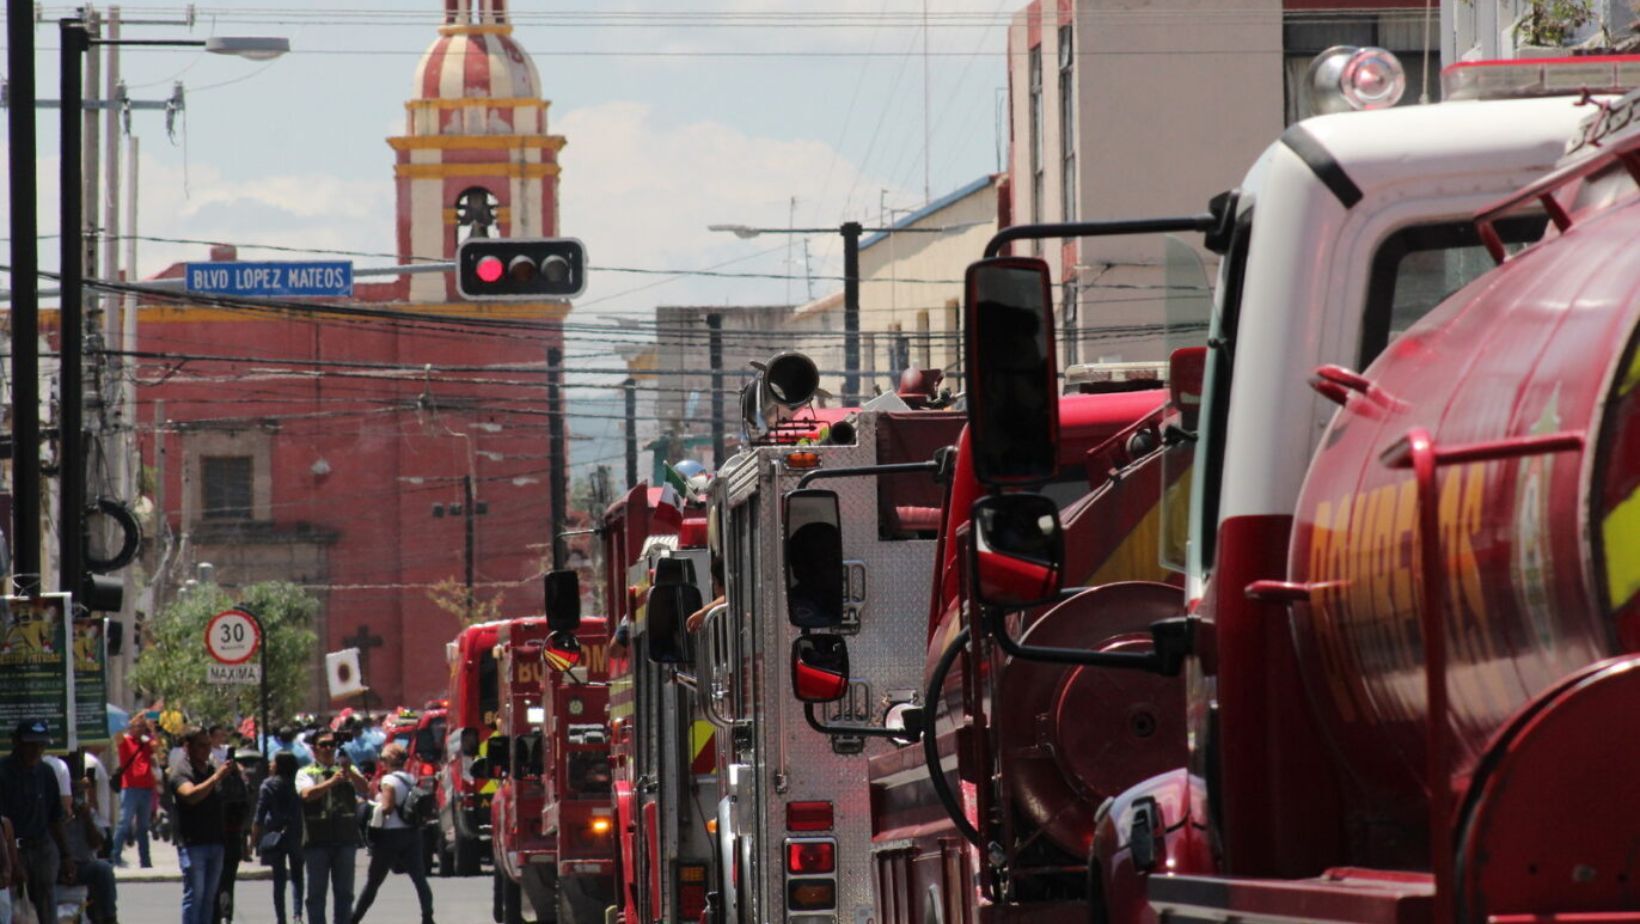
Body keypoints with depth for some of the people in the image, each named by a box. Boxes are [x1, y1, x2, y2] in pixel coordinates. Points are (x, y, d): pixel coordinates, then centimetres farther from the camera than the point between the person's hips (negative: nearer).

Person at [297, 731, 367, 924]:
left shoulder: (346, 769, 14)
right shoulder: (306, 773, 6)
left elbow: (364, 788, -3)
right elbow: (307, 793, -13)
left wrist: (349, 772, -22)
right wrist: (332, 781, -28)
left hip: (345, 838, 2)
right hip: (317, 841, -2)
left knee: (344, 892, 5)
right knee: (316, 893, 0)